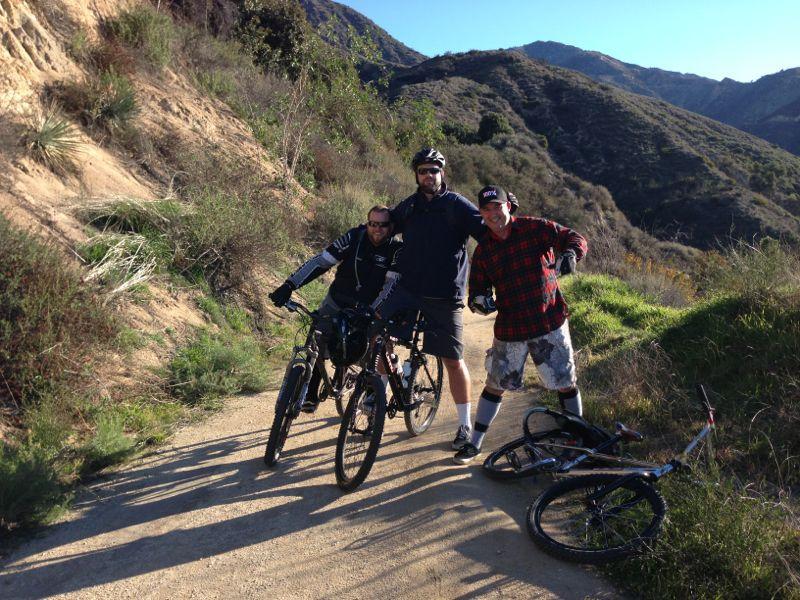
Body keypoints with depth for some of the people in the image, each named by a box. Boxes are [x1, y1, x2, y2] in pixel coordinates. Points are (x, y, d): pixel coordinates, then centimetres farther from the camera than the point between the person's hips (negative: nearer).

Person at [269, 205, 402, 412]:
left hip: (367, 310, -1)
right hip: (337, 303, 1)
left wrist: (372, 311, -42)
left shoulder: (396, 250, -16)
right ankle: (311, 396, 6)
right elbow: (321, 261, -18)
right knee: (316, 344, -10)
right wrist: (289, 285, -28)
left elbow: (391, 284, -25)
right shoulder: (355, 237, -13)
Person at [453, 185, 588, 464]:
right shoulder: (483, 250, 5)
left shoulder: (535, 228, -3)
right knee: (495, 385, 8)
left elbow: (575, 238, -4)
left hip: (550, 323, -2)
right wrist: (479, 300, -18)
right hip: (510, 329, 2)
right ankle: (474, 443, 21)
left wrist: (570, 254, -28)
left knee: (566, 383, 5)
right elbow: (477, 288, 6)